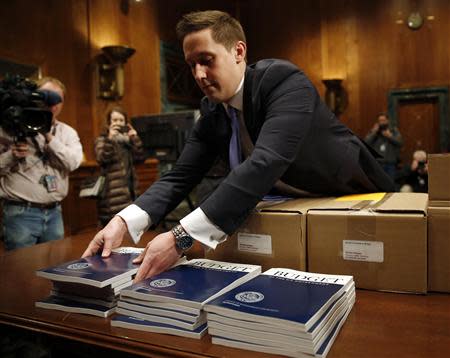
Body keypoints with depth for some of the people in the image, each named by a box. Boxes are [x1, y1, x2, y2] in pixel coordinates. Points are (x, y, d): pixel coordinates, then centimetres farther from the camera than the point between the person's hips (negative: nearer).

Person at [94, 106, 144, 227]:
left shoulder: (127, 139, 15)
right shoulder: (102, 140, 1)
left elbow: (139, 157, 4)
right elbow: (102, 159, -17)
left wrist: (135, 138, -4)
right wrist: (110, 138, -23)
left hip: (129, 189, 6)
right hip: (112, 193, -6)